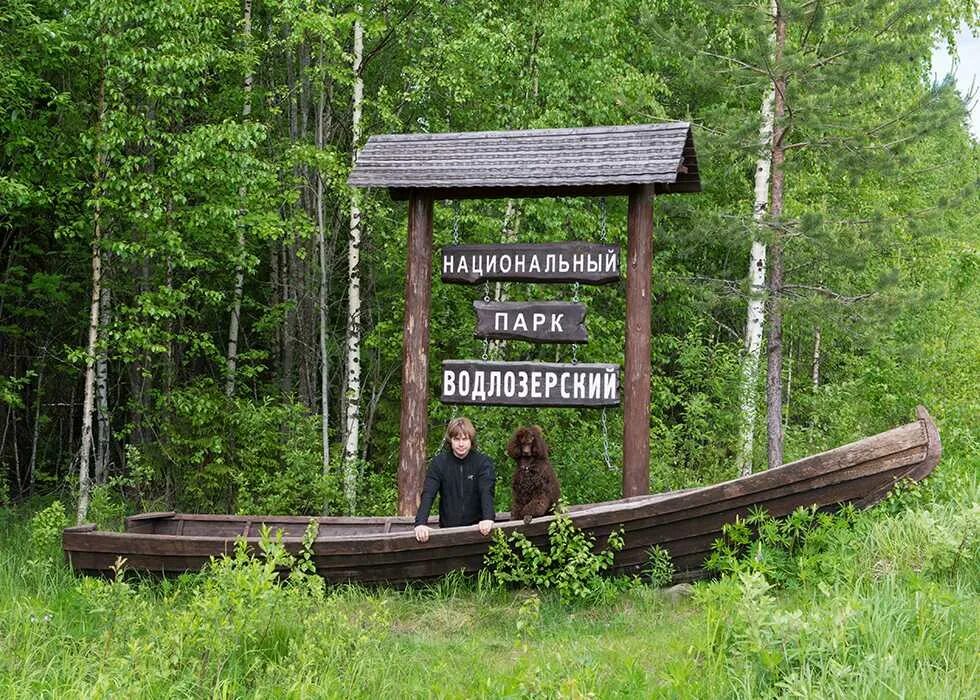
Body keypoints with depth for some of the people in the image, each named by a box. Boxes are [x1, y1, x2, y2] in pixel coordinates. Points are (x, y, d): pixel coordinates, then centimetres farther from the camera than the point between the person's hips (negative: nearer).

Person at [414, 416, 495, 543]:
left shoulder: (483, 462, -3)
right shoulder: (438, 462, -2)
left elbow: (486, 492, -17)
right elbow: (428, 494, -13)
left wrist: (488, 518, -36)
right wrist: (420, 523, -30)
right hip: (448, 528, 1)